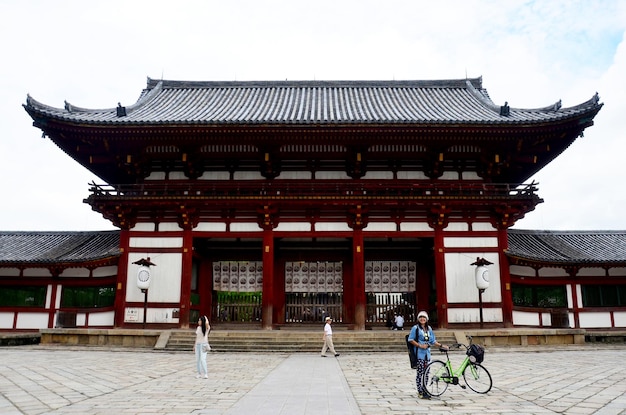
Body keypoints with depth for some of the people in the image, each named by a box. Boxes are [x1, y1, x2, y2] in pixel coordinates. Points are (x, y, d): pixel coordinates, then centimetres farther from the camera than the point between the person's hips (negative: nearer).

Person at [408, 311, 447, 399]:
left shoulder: (429, 329, 15)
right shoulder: (415, 328, -3)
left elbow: (433, 341, 19)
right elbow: (410, 339, -7)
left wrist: (441, 345, 10)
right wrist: (420, 345, -13)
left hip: (427, 352, 6)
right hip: (419, 353, -6)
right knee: (420, 372, -6)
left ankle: (424, 391, 17)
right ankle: (420, 392, 1)